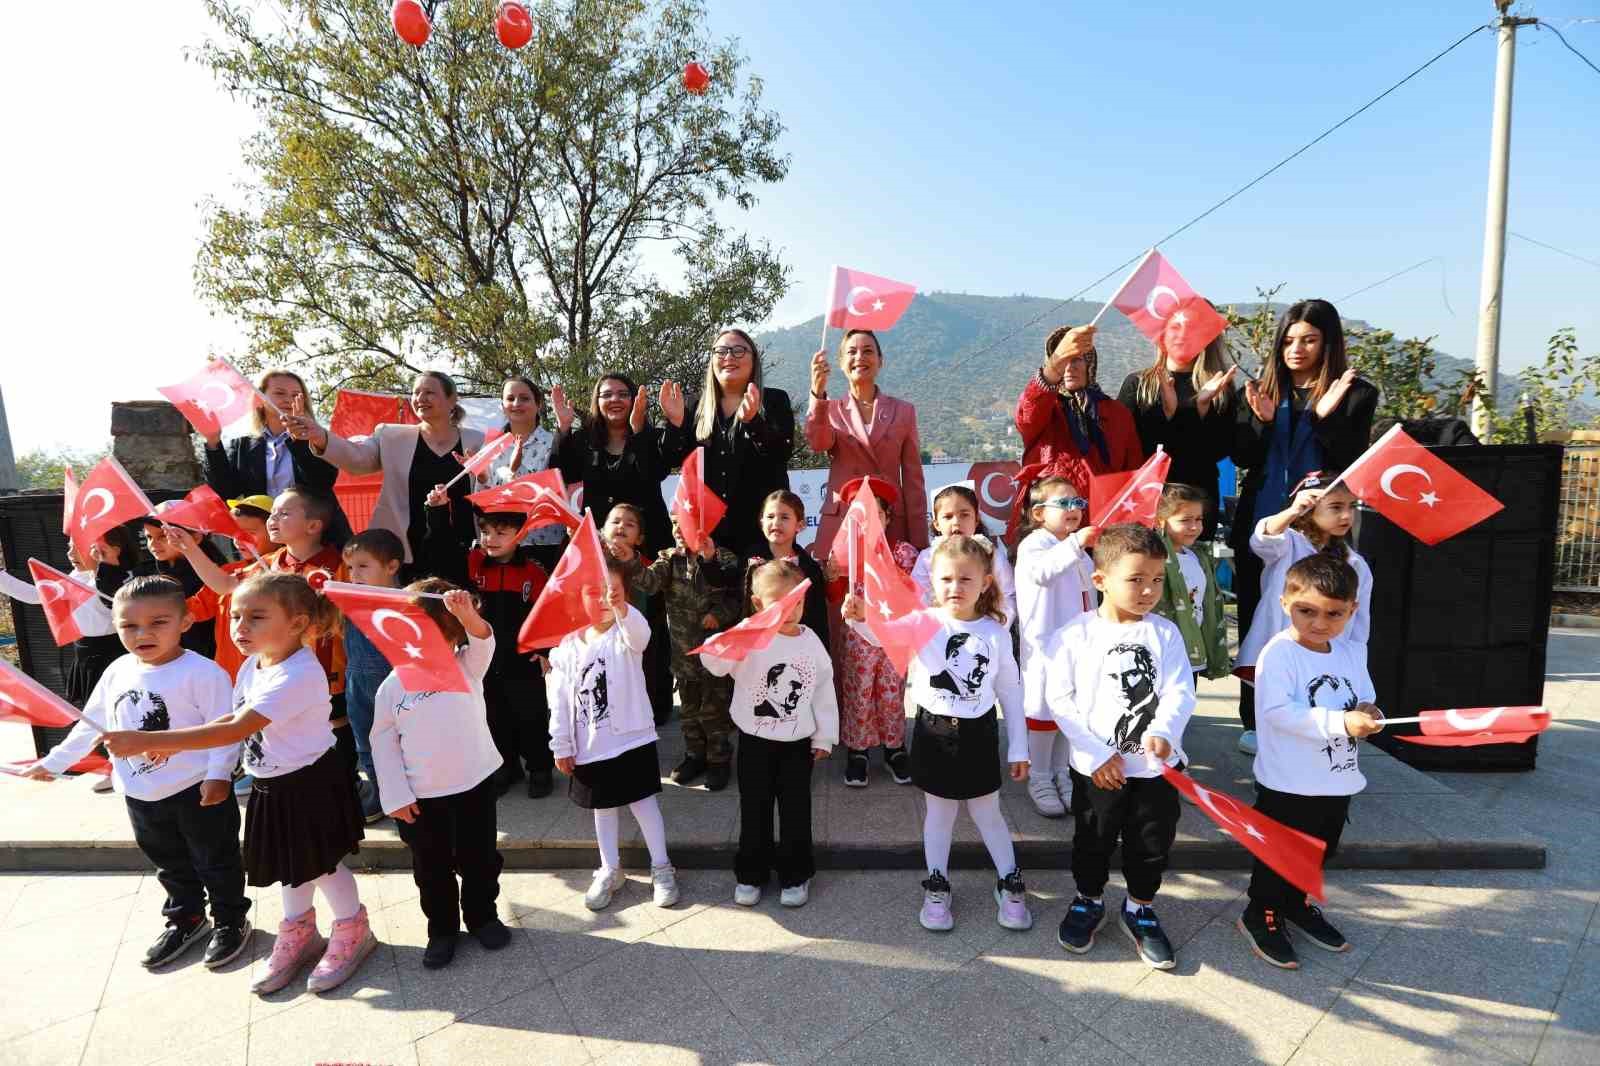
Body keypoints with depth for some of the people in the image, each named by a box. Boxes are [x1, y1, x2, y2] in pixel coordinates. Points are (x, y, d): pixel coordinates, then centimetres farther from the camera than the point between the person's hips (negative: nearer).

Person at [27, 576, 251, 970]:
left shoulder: (202, 672, -21)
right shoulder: (117, 673, 2)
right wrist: (54, 761, 20)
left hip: (197, 789, -7)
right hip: (141, 794, 7)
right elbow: (91, 723, 17)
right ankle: (186, 919, 42)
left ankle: (230, 920, 27)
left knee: (215, 860, 9)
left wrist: (218, 774, -26)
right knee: (169, 863, 24)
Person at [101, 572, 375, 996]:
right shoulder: (252, 665, -1)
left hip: (311, 784, -8)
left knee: (322, 862, 9)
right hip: (273, 785, 8)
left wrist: (148, 741, -33)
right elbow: (236, 718, 11)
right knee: (292, 863, 23)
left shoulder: (299, 675, -32)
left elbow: (235, 731, -34)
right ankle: (299, 935, 43)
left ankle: (352, 931, 32)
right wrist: (175, 745, -2)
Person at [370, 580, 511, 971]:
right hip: (421, 796, 0)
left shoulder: (466, 667, -5)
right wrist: (395, 795, -3)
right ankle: (442, 928, 35)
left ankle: (482, 916, 36)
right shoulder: (392, 686, -4)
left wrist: (468, 614, -49)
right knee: (431, 868, 15)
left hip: (474, 785, 0)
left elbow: (483, 641, -27)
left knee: (479, 859, 14)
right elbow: (383, 743, 0)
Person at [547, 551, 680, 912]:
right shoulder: (568, 646, -1)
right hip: (590, 745, 4)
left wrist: (620, 607, -58)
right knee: (603, 808, 18)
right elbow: (560, 701, 3)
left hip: (631, 739, -3)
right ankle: (610, 870, 35)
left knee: (643, 801, 5)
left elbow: (640, 634, -38)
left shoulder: (626, 633, -10)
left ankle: (661, 868, 22)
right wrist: (561, 746, 2)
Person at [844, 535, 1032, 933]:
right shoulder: (925, 622, -10)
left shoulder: (995, 632, -7)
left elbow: (1011, 693, 1)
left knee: (987, 812, 15)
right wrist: (862, 617, -51)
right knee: (939, 811, 15)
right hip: (934, 732, 0)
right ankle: (936, 888, 34)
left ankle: (1010, 885, 37)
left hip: (978, 734, 0)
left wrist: (1018, 748, 2)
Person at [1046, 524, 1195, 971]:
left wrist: (1163, 731, -30)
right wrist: (1098, 753, -14)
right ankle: (1088, 901, 42)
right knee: (1092, 841, 16)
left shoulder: (1165, 633, -4)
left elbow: (1180, 691, -11)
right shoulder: (1074, 635, -11)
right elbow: (1060, 700, -11)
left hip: (1156, 764, 2)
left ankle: (1140, 909, 41)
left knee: (1152, 842, 17)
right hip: (1097, 767, -2)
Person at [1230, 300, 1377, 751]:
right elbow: (1241, 458, 3)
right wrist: (1262, 421, -14)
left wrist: (1326, 416, -19)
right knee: (1255, 626, 7)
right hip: (1259, 527, 3)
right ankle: (1256, 721, 18)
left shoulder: (1355, 394, 2)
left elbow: (1354, 462, -6)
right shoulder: (1262, 389, 8)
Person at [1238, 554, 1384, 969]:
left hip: (1338, 780, 7)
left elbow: (1365, 700, 7)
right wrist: (1340, 722, -34)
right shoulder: (1278, 653, -20)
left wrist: (1369, 714, -15)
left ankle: (1296, 903, 45)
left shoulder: (1352, 653, 3)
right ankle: (1261, 916, 26)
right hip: (1289, 783, -7)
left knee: (1319, 852, 24)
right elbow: (1278, 711, -28)